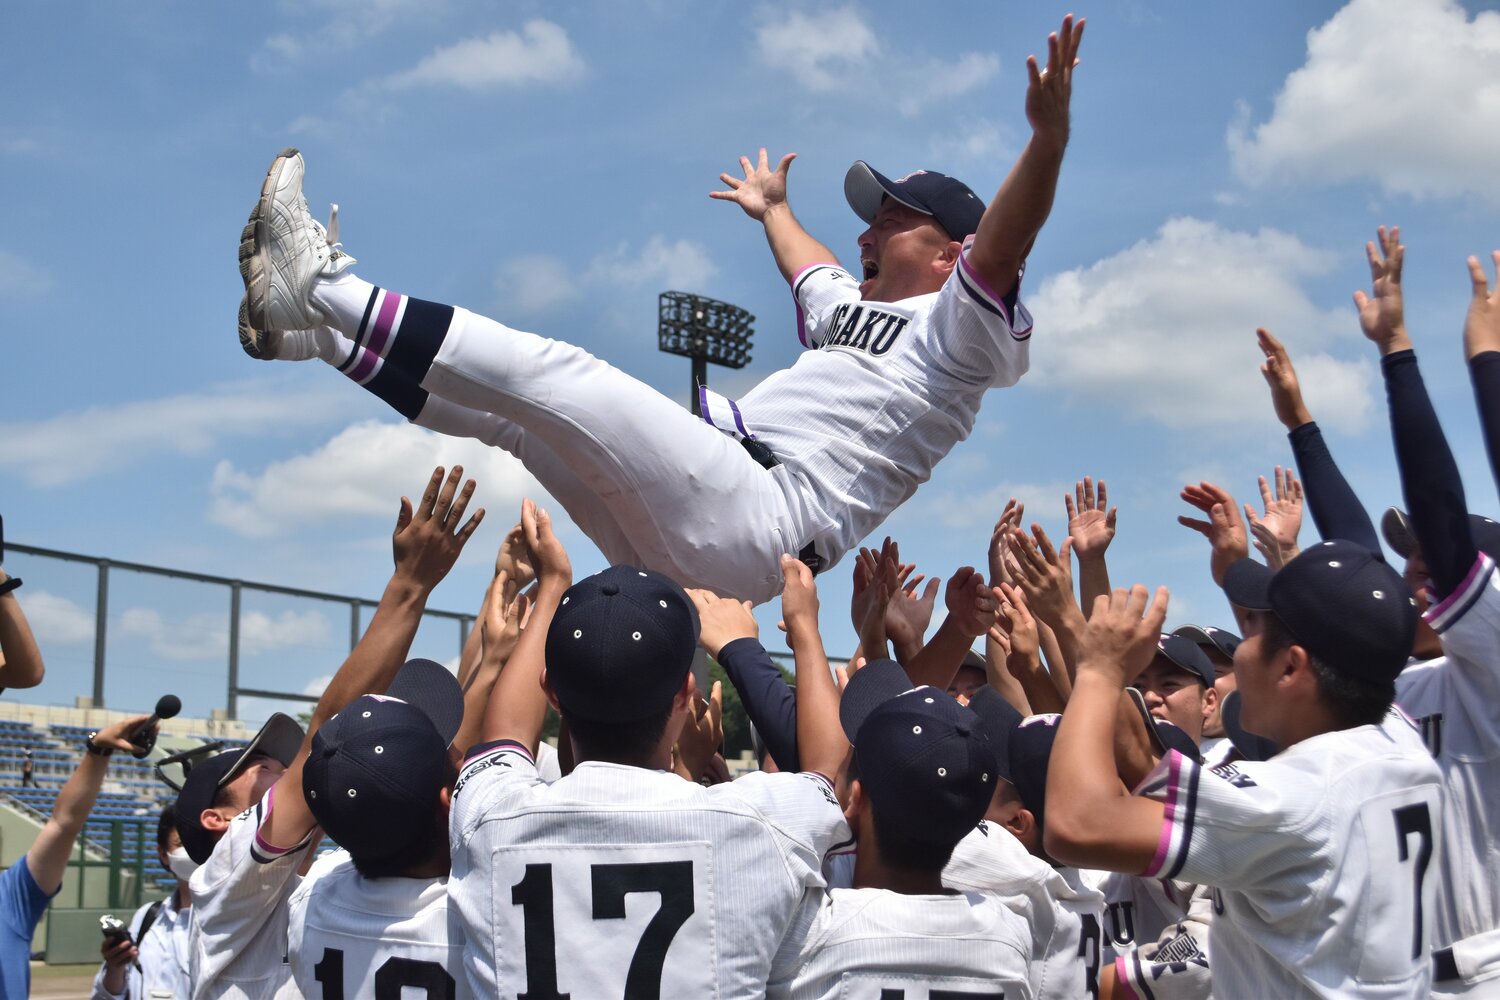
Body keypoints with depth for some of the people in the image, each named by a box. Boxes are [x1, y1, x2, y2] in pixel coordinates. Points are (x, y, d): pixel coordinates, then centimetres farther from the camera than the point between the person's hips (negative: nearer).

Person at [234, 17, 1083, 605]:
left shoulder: (954, 329, 0)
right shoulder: (860, 311, 28)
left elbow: (1003, 248, -20)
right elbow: (815, 274, 51)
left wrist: (1050, 136, -35)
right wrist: (775, 210, 67)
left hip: (755, 520, -10)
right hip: (689, 542, 10)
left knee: (551, 374, -17)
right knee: (506, 406, 12)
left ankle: (325, 287, -11)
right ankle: (316, 330, 16)